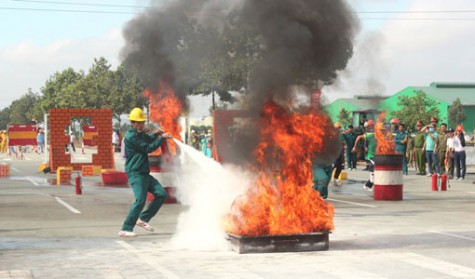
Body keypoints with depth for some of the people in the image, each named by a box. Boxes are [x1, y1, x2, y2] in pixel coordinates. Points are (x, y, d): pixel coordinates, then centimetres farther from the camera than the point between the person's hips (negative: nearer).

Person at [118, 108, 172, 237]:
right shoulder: (131, 137, -14)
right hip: (136, 173, -10)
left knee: (161, 194, 5)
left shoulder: (140, 134, 15)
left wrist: (155, 134, 12)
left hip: (144, 173, 10)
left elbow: (147, 139, 35)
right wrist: (162, 138, -9)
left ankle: (143, 219, 13)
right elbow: (148, 148, -15)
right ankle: (125, 229, -14)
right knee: (140, 200, -19)